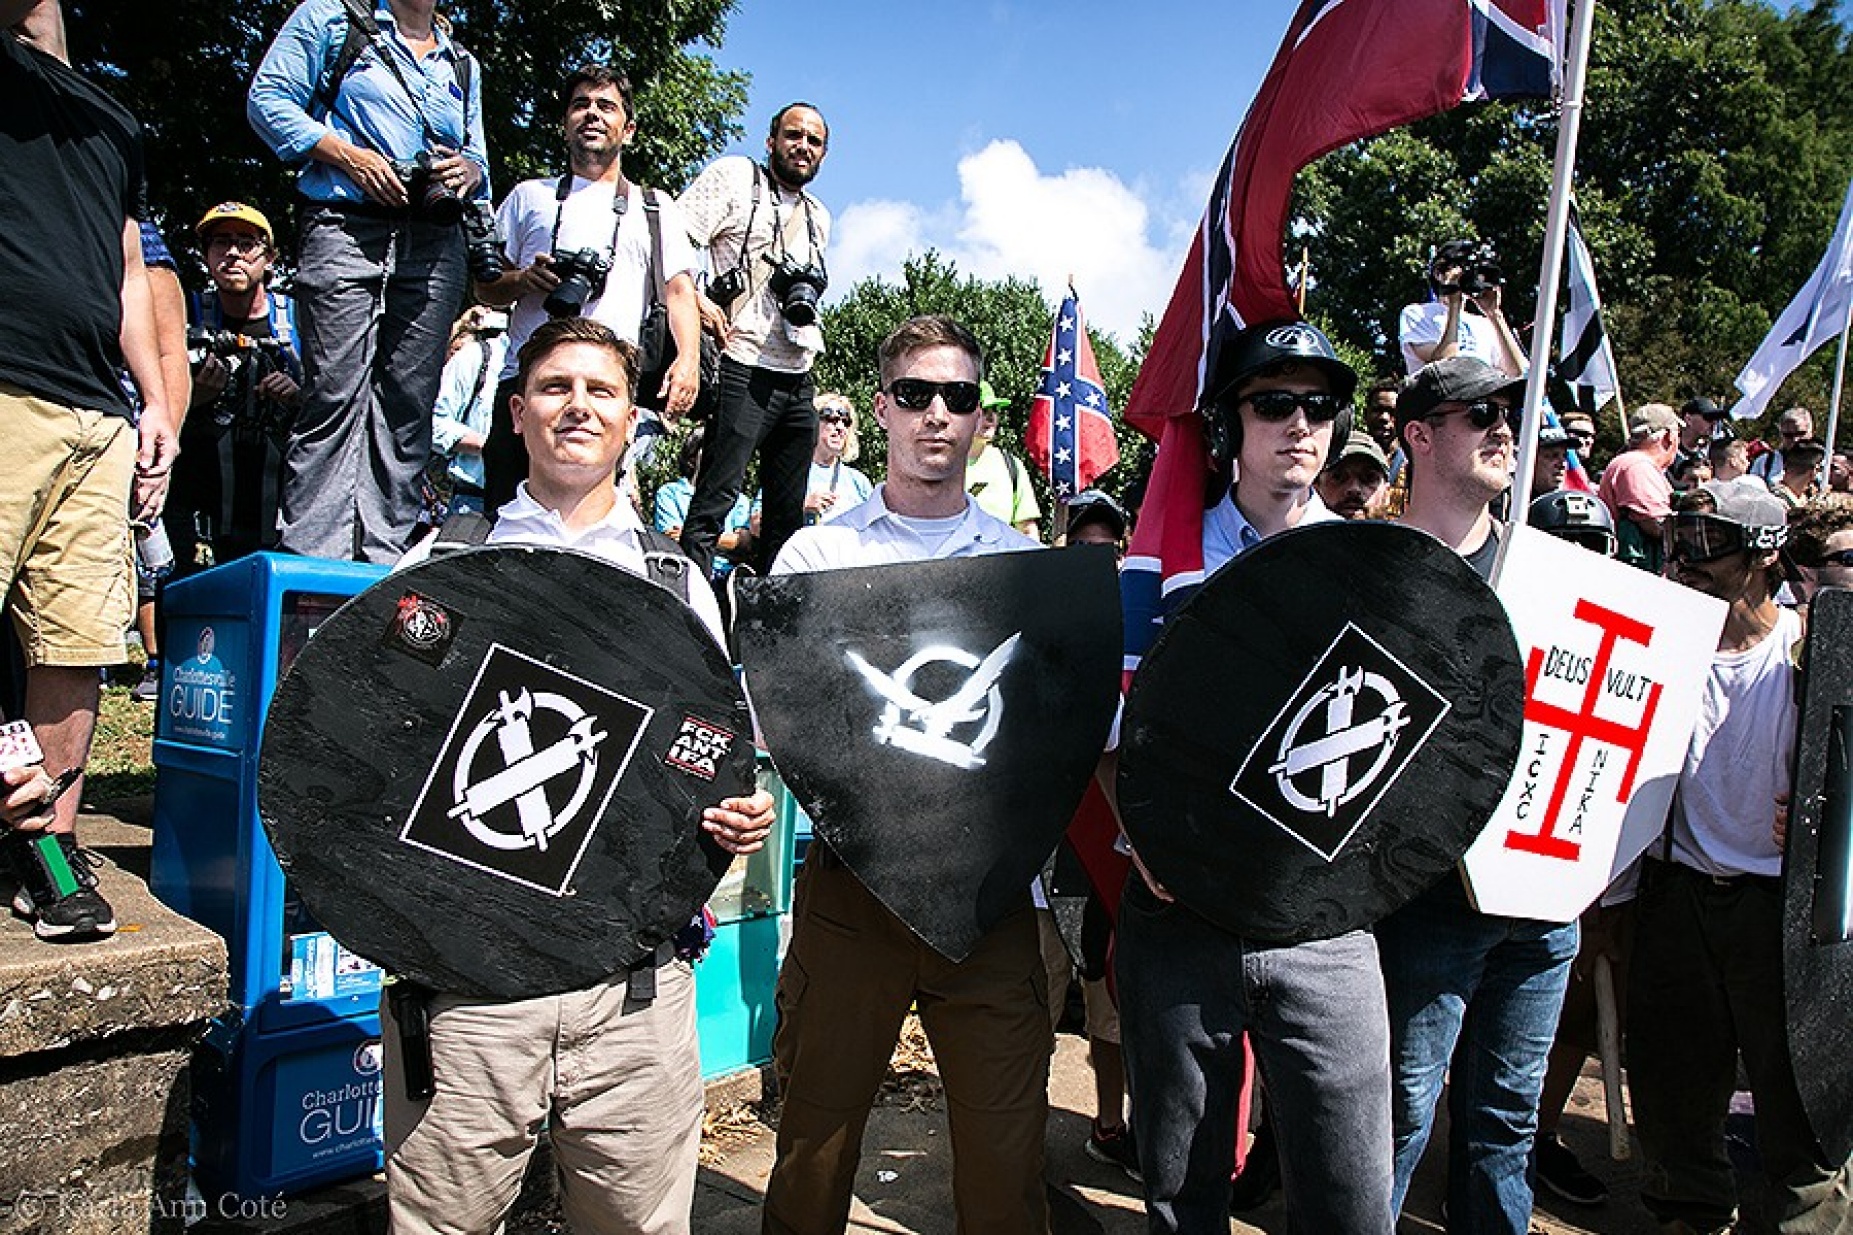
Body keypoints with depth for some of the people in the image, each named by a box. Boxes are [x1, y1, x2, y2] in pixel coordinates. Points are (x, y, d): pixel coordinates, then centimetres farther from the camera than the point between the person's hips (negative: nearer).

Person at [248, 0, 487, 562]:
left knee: (408, 402, -3)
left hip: (433, 241, 4)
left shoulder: (463, 66, 26)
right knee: (335, 393, -14)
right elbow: (266, 99, 5)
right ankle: (310, 558, -14)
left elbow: (478, 159, 26)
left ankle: (384, 562, -2)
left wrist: (469, 170, 1)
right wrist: (348, 155, -9)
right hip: (346, 226, -4)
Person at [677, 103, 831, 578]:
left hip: (798, 380, 7)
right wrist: (695, 300, -21)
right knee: (716, 499, -12)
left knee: (788, 514, 9)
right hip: (743, 369, -7)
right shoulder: (734, 175, 5)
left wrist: (806, 296, 12)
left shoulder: (818, 217, 24)